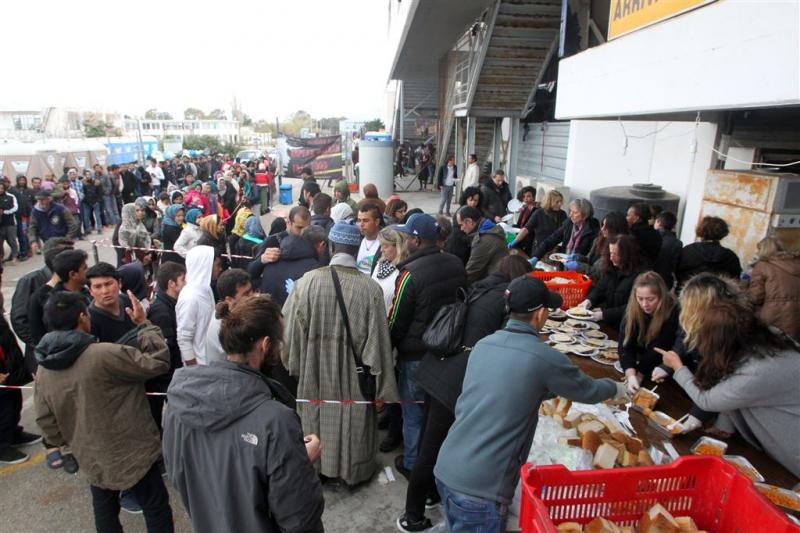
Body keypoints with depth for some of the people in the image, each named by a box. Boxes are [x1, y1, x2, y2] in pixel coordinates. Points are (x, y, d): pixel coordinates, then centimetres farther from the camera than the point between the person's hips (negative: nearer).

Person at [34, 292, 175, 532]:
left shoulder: (43, 370, -4)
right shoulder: (105, 354, -28)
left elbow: (46, 422, 4)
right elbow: (158, 362, -22)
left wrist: (72, 441, 21)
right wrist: (144, 324, -14)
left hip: (91, 458, 7)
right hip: (131, 453, -6)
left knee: (104, 510, 26)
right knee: (157, 508, 10)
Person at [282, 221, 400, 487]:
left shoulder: (307, 281, -16)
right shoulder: (370, 288, -20)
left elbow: (291, 330, -8)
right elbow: (378, 341, -15)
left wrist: (296, 366, 9)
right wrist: (382, 388, -4)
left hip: (315, 374, 1)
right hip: (354, 376, -1)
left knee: (319, 417, 24)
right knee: (354, 421, 21)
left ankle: (318, 466, 46)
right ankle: (354, 470, 43)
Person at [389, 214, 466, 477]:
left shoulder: (410, 274, -23)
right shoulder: (457, 265, -3)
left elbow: (397, 321, -15)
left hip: (417, 355, -6)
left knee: (413, 412, 13)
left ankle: (412, 464, 30)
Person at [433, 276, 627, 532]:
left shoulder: (483, 345, 5)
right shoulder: (544, 358, -13)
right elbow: (588, 391, 6)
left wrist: (548, 390, 32)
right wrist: (615, 388, 27)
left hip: (445, 469, 6)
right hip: (480, 488, -6)